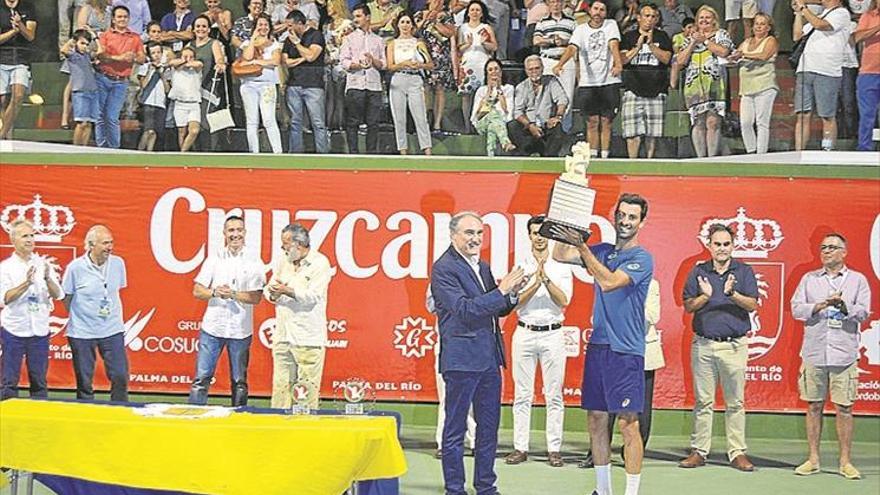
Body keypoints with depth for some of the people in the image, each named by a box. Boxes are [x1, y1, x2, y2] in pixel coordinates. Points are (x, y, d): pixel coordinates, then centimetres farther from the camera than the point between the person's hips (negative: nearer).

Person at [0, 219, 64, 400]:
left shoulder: (44, 264, 5)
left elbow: (58, 295, -3)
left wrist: (47, 278, -22)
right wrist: (27, 283, -27)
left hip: (40, 331, 2)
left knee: (39, 383, 8)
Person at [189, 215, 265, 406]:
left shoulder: (254, 263, 2)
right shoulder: (214, 259, 7)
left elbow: (256, 297, -5)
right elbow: (197, 291, 4)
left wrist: (233, 294, -18)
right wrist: (215, 293, -15)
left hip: (240, 330, -1)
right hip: (212, 326, 1)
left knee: (239, 382, 8)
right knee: (201, 378, -1)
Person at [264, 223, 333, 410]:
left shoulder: (319, 263, -4)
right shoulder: (282, 263, 15)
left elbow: (312, 296, -13)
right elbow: (268, 289, 12)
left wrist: (287, 290, -20)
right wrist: (273, 293, -11)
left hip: (308, 338, -6)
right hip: (283, 336, 6)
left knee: (307, 391, -5)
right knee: (280, 386, 5)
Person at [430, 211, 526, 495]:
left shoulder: (482, 267, 16)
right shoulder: (444, 268, -10)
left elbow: (498, 310, 19)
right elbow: (463, 309, -19)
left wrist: (511, 294, -1)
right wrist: (501, 290, -19)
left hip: (489, 359, 8)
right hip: (462, 359, -8)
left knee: (489, 427, 13)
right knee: (455, 429, 1)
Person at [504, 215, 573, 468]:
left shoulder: (561, 267, 5)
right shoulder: (521, 266, 6)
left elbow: (563, 301, -7)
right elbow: (517, 303, -4)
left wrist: (546, 278, -20)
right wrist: (536, 282, -18)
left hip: (553, 333, -1)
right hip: (525, 332, 1)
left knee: (554, 395, 1)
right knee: (522, 394, 3)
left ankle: (554, 449, 5)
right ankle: (520, 447, 7)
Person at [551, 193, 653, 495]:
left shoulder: (642, 258, -6)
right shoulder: (603, 251, 12)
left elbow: (609, 282, -20)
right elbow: (559, 255, 9)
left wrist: (581, 246, -22)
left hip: (626, 351, -6)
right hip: (598, 346, 6)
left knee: (628, 424, -6)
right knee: (596, 420, 10)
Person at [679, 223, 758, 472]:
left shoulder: (744, 271, 5)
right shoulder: (698, 272, 8)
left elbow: (752, 305, -3)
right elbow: (688, 306, 6)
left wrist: (732, 294, -20)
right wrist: (705, 296, -13)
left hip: (734, 345, -1)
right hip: (703, 344, 1)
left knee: (735, 402, 1)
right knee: (703, 401, 4)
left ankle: (737, 453, 5)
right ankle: (699, 451, 9)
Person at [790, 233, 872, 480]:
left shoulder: (858, 280, 7)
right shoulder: (809, 279, 13)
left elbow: (863, 312, -3)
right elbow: (796, 308, 4)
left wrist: (845, 307, -22)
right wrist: (817, 307, -14)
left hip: (844, 354, -2)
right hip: (814, 353, 2)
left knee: (844, 408, -1)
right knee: (814, 406, 5)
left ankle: (845, 462, 6)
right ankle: (813, 459, 13)